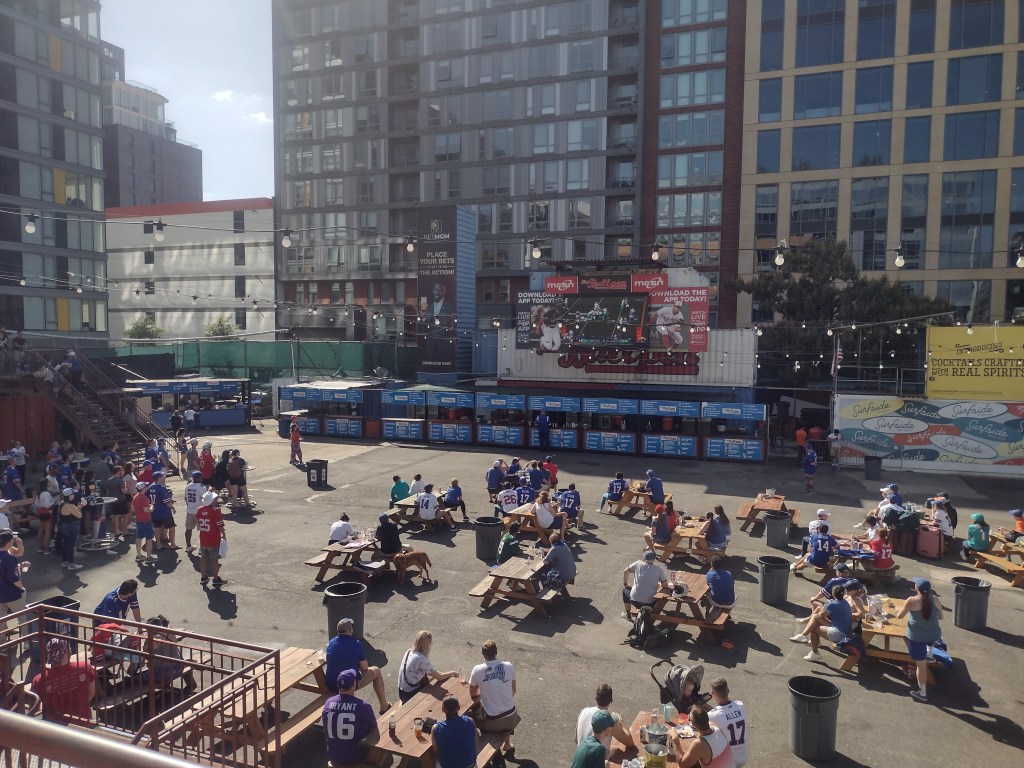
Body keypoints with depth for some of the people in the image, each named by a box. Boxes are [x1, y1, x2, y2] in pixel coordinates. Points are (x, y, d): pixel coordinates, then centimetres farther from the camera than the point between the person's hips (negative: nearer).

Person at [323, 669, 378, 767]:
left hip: (333, 757, 4)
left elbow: (326, 729, 7)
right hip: (356, 757, -4)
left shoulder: (328, 703, -11)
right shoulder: (363, 706, -22)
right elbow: (374, 730, -5)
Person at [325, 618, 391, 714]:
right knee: (376, 671, 17)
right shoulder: (356, 643, -14)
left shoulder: (330, 643, 1)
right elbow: (364, 668, -5)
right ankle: (384, 706, 26)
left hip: (330, 685, 5)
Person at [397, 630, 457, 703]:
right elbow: (439, 677, -16)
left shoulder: (410, 651, -2)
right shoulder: (422, 659, -26)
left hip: (402, 691, 7)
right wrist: (452, 673, -1)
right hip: (410, 694, -7)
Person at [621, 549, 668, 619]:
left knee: (625, 590, 32)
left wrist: (625, 584, 26)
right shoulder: (659, 569, -4)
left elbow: (625, 571, 10)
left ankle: (627, 614, 36)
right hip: (650, 602, 1)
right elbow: (665, 586, -1)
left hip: (635, 600, -1)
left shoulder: (638, 564, -3)